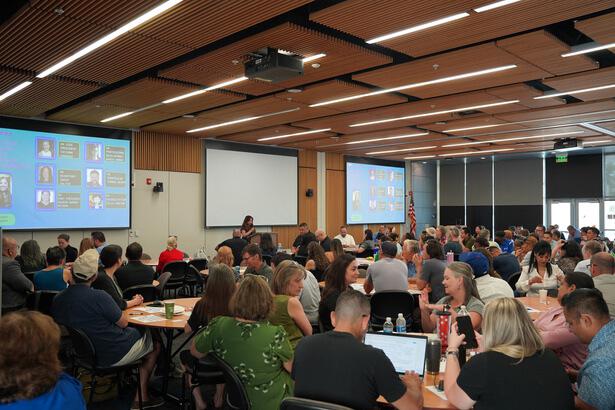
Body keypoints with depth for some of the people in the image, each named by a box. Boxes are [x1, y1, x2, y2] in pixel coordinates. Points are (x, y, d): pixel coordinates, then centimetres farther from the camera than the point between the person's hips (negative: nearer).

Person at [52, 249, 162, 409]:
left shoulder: (57, 300, -6)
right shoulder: (99, 296, -28)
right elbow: (123, 322, -15)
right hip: (114, 356, -7)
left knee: (136, 332, 27)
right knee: (155, 342, 17)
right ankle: (141, 397, 23)